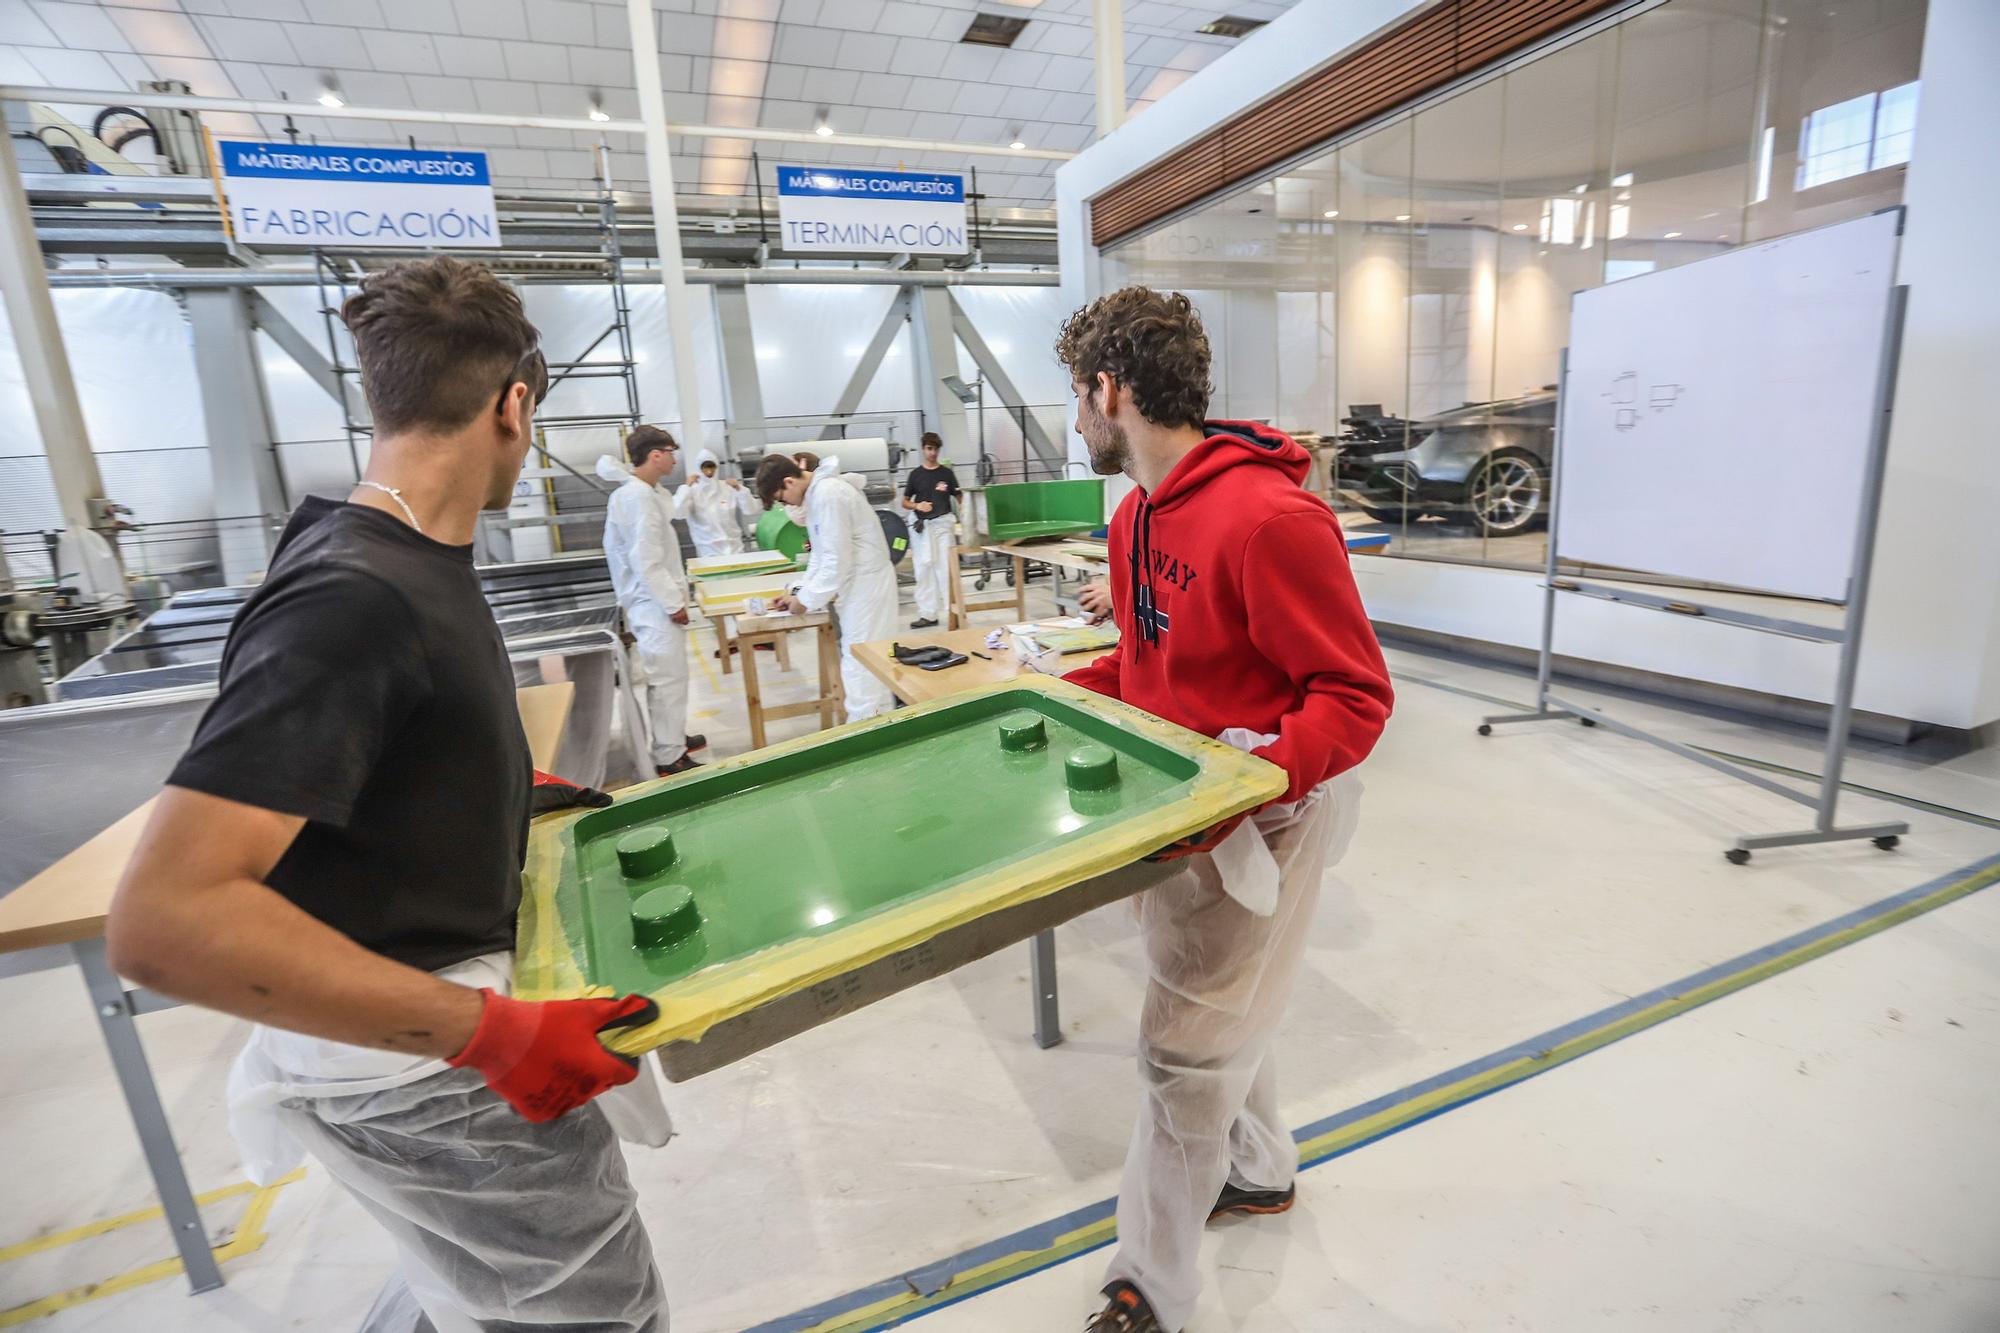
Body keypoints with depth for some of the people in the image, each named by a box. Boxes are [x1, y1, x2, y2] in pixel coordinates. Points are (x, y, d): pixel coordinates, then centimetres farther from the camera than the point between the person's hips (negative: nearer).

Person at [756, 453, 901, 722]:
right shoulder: (816, 494, 12)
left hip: (866, 582, -10)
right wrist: (799, 591, 11)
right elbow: (822, 553, 19)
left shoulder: (828, 495, -20)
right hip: (857, 582, 10)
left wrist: (807, 599, -13)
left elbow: (837, 560, -22)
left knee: (859, 660, -6)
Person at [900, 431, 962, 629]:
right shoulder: (916, 473, 7)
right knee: (925, 568, 2)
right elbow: (904, 502, 10)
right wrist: (917, 505, -10)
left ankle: (951, 610, 3)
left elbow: (959, 498, 6)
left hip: (943, 523, -1)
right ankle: (927, 614, 6)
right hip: (922, 525, 1)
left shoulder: (947, 473, 6)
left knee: (946, 567, -4)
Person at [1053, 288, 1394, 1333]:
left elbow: (1355, 696, -20)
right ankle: (1259, 1168, 50)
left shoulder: (1268, 519, -24)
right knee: (1218, 1006, 23)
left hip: (1261, 807, -8)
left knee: (1186, 1048, 3)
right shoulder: (1138, 514, 6)